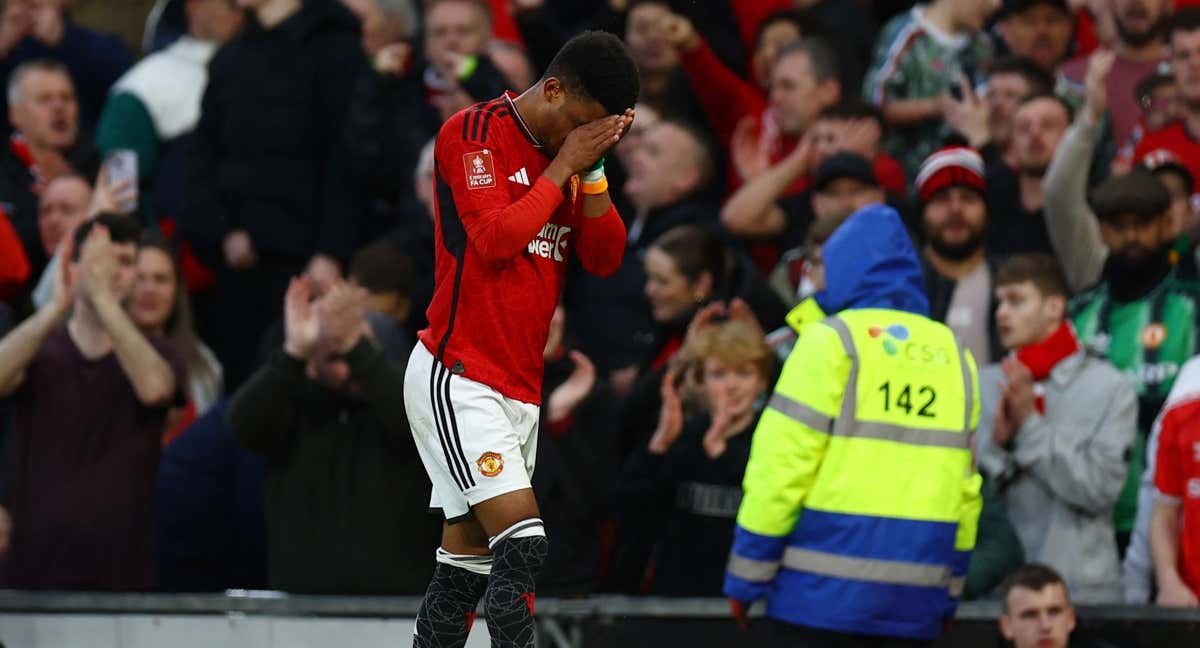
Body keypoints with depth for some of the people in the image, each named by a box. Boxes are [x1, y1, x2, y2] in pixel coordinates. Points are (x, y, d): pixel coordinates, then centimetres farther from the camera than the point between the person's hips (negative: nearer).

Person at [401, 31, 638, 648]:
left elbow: (604, 257, 8)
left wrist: (592, 172, -4)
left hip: (518, 389, 8)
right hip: (457, 381, -8)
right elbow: (494, 239, -20)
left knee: (468, 559, 8)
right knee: (522, 542, -19)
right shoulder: (472, 133, -9)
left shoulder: (565, 154, 12)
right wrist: (563, 167, -12)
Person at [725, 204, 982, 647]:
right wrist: (949, 592, 19)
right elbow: (967, 481, 14)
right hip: (914, 597, 5)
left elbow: (781, 465, -8)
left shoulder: (831, 342, -3)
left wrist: (747, 575, -3)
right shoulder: (954, 356, 14)